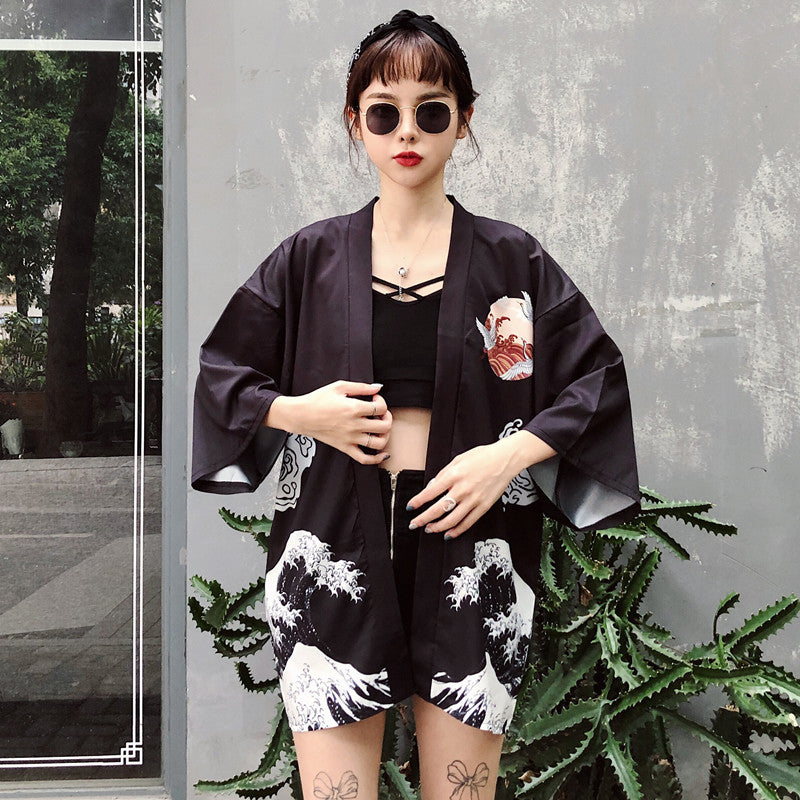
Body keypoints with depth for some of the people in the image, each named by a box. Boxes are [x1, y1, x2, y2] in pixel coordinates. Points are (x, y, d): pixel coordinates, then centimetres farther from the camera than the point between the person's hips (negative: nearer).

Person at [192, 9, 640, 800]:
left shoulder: (510, 259, 2)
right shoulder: (310, 258, 4)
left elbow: (598, 373, 4)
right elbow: (219, 369, 11)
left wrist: (512, 453, -11)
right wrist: (297, 412, -7)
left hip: (469, 543, 0)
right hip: (336, 545, 1)